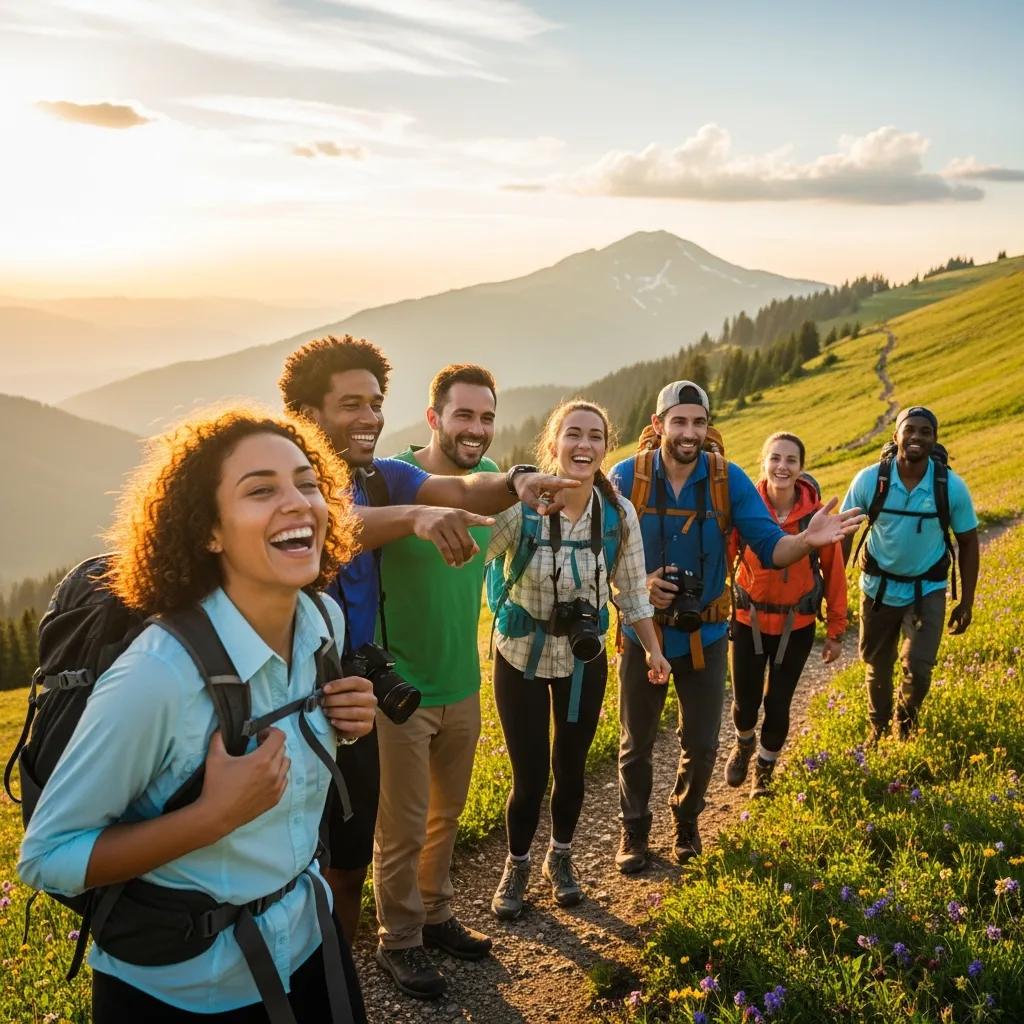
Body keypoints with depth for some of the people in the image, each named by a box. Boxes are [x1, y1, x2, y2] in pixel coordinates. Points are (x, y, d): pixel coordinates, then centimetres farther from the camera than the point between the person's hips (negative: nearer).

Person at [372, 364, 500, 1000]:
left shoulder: (491, 479, -2)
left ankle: (436, 916, 43)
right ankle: (399, 941, 30)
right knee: (404, 828, 8)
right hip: (401, 686, -6)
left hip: (463, 682, 6)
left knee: (448, 814, 22)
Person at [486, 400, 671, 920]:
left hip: (585, 658, 3)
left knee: (571, 767, 15)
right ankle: (516, 866, 33)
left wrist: (654, 650, 7)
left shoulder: (619, 514, -13)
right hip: (522, 657, -2)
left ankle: (560, 858, 43)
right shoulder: (520, 506, -23)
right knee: (529, 775, 3)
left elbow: (632, 591, 0)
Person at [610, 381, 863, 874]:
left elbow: (769, 547, -14)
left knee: (701, 745, 15)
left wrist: (808, 539, -35)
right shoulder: (626, 476, -14)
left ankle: (686, 821, 43)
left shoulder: (730, 480, -11)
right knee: (636, 744, 15)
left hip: (704, 635, 1)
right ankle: (634, 830, 38)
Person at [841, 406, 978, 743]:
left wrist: (966, 603, -1)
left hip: (927, 591, -1)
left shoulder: (952, 487, -16)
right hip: (878, 587, 1)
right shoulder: (869, 480, -17)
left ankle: (905, 725, 23)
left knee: (918, 669, -11)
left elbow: (968, 543, -3)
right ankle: (877, 728, 44)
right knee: (877, 666, 16)